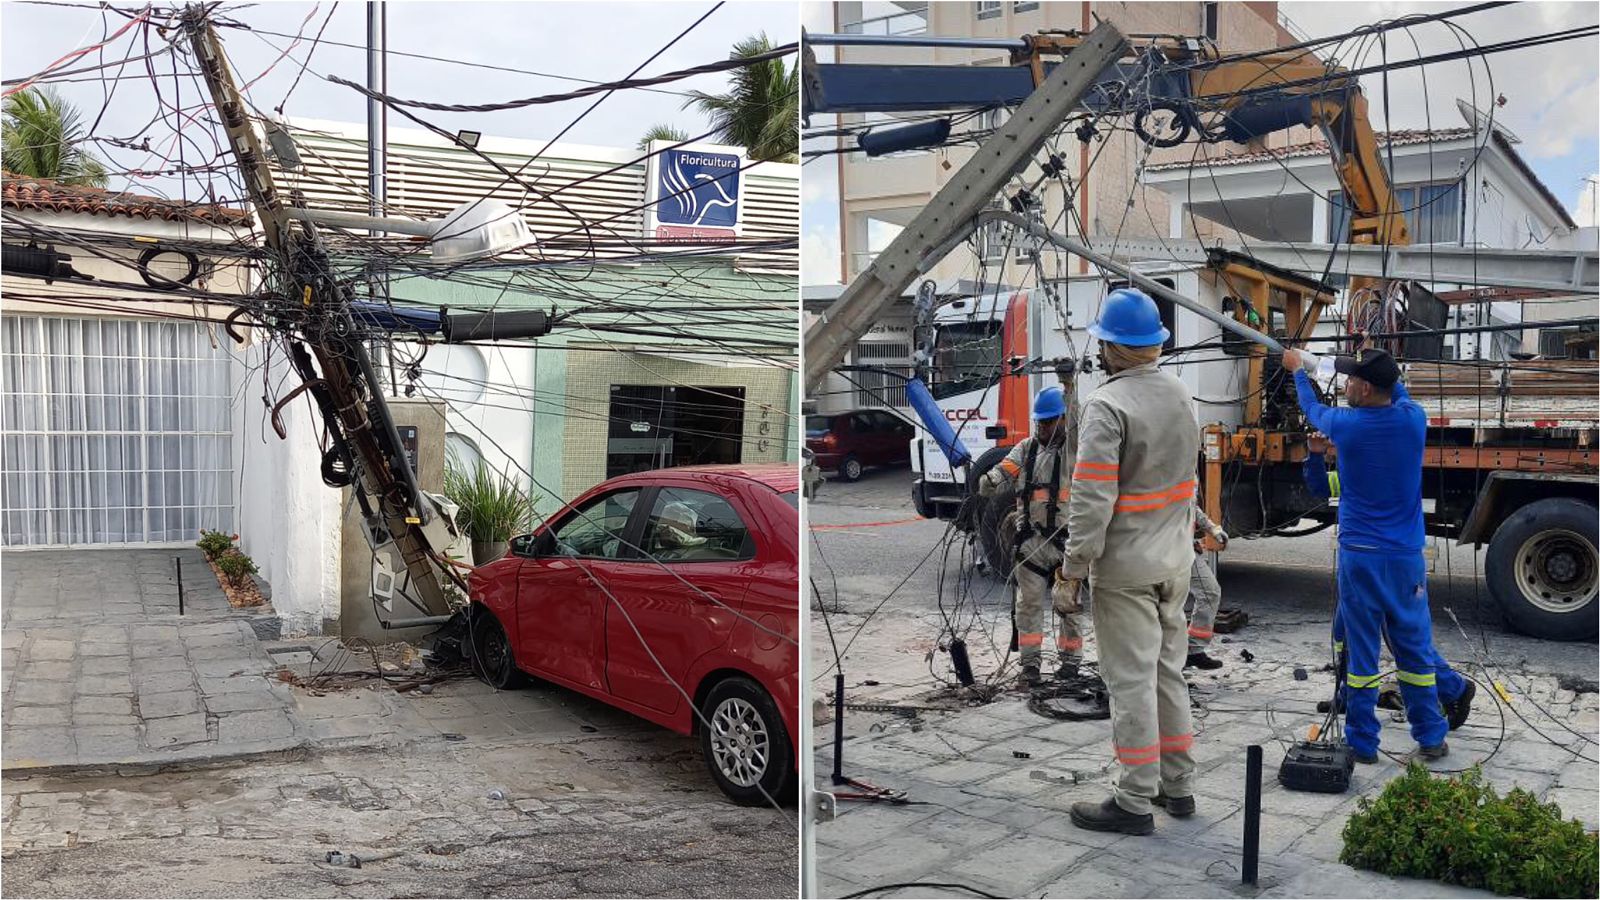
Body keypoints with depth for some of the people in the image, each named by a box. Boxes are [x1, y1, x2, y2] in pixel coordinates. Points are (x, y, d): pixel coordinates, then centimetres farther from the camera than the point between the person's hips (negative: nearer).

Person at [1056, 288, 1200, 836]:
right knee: (1169, 672, 18)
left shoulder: (1107, 406, -19)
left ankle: (1136, 802, 7)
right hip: (1176, 562, 8)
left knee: (1131, 681, -1)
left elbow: (1092, 499, -22)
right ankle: (1178, 785, 29)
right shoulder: (1181, 395, 8)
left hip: (1125, 569, -8)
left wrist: (1072, 568, -16)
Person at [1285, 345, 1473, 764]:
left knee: (1360, 648, 3)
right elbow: (1398, 392, 22)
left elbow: (1312, 408, 13)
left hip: (1359, 556, -3)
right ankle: (1431, 738, 22)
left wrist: (1298, 370, 31)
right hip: (1406, 556, 4)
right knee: (1413, 645, 13)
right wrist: (1377, 363, 37)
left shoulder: (1346, 426, -10)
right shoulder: (1412, 419, -2)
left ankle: (1362, 743, 10)